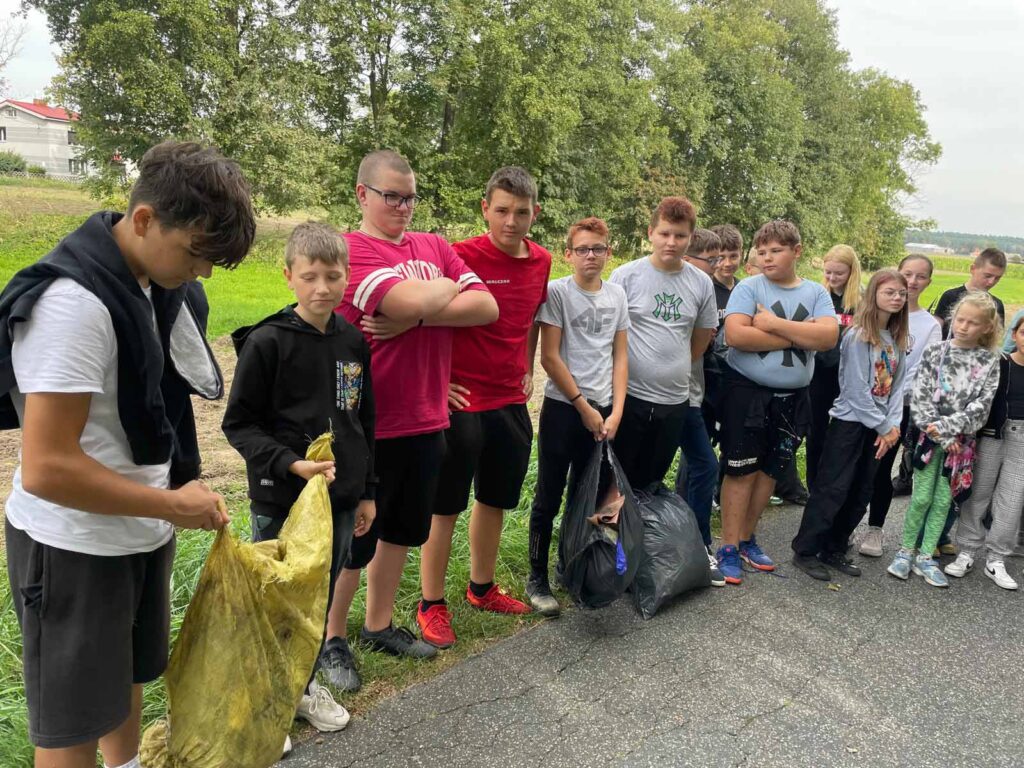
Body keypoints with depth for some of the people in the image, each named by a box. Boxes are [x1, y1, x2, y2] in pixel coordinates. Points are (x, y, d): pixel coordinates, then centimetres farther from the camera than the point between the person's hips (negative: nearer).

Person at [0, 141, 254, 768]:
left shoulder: (151, 286, 1)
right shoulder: (73, 300, -26)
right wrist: (173, 505, -18)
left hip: (139, 532, 8)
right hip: (75, 549, -8)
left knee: (129, 677, 25)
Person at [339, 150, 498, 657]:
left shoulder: (435, 248, 10)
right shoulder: (348, 250, -10)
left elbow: (487, 306, -3)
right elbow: (412, 299, -26)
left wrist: (416, 316, -14)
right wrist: (446, 287, -5)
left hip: (426, 421, 7)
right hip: (368, 425, -6)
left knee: (401, 530, 19)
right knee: (352, 540, 8)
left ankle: (378, 625, 39)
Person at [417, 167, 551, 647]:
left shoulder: (541, 262, 4)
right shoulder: (460, 257, -16)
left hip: (511, 403, 7)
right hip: (462, 403, -6)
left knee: (496, 499, 18)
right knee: (445, 505, 6)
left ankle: (482, 588, 37)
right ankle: (432, 604, 21)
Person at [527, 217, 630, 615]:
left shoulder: (617, 295, 6)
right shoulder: (557, 291, -7)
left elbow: (620, 355, 8)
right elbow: (550, 357, -10)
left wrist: (615, 411, 0)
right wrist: (584, 407, -9)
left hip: (603, 410, 5)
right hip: (562, 408, -4)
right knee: (549, 497, 2)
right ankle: (537, 579, 14)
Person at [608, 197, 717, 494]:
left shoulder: (702, 283, 2)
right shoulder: (625, 276, -8)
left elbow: (703, 336, 14)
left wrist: (676, 369, 13)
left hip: (675, 400, 3)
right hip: (629, 396, -3)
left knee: (652, 481, 16)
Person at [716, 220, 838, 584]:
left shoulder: (815, 292, 5)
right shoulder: (749, 288, -6)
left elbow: (828, 337, -11)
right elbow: (735, 335, -21)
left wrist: (774, 324, -17)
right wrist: (799, 335, -14)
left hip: (791, 399, 4)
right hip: (747, 392, -4)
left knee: (769, 470, 13)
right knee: (742, 470, -2)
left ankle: (747, 539, 27)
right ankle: (728, 548, 7)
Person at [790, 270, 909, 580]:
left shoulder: (898, 339, 10)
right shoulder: (858, 335, -13)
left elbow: (897, 384, 8)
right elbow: (857, 389, -16)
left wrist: (893, 424, -4)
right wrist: (882, 427, -11)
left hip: (878, 427, 7)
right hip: (850, 421, -7)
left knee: (860, 493, 10)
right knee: (833, 488, -5)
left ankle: (834, 549, 21)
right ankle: (805, 551, 3)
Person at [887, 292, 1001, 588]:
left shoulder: (989, 362, 0)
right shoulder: (934, 352, -2)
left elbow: (981, 405, -8)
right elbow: (920, 398, -7)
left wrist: (945, 426, -18)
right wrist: (941, 437, -13)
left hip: (962, 440, 1)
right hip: (931, 437, -1)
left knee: (943, 501, 7)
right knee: (921, 498, 1)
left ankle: (925, 557, 18)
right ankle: (905, 552, 16)